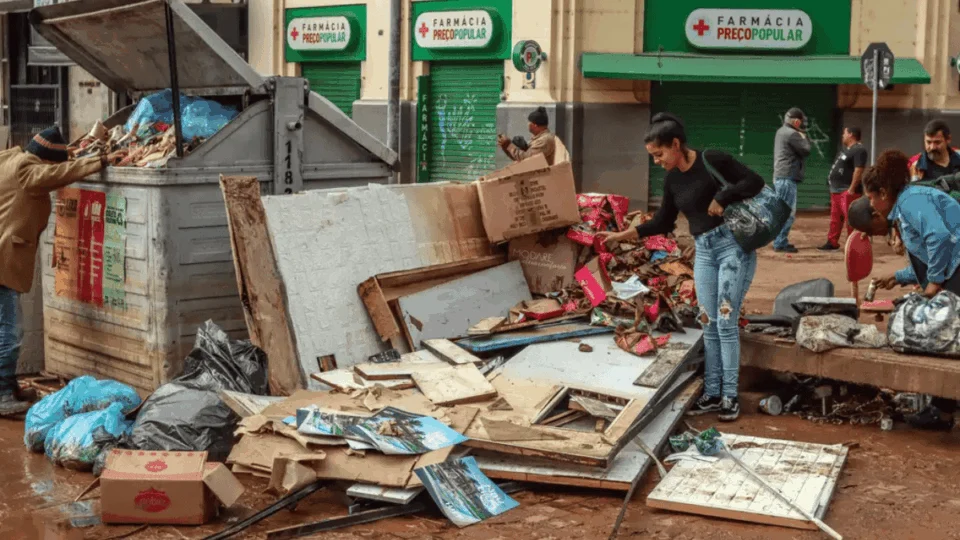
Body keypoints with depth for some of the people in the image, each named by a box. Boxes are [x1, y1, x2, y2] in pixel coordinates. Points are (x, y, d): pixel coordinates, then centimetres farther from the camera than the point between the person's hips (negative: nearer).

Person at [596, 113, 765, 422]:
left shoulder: (712, 161, -11)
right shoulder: (672, 180, 9)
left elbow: (755, 182, -12)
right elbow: (663, 222, 15)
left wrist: (722, 198, -20)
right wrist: (627, 234, 5)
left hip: (733, 246, -7)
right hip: (703, 251, 7)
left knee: (726, 322, -7)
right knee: (709, 324, 7)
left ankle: (730, 396, 1)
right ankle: (712, 393, 13)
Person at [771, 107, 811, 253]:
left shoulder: (781, 131, 17)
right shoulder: (792, 134, -14)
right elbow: (806, 150, -11)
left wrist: (800, 137, 9)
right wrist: (804, 137, 4)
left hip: (780, 176, 10)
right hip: (787, 177, -10)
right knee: (788, 212, -9)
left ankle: (780, 241, 22)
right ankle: (780, 243, -10)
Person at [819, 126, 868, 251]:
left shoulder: (859, 150, -13)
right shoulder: (846, 149, 21)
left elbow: (858, 170, -21)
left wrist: (852, 189, -25)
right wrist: (832, 186, 21)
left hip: (848, 191, -11)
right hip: (836, 190, 11)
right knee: (835, 218, 15)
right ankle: (832, 243, 21)